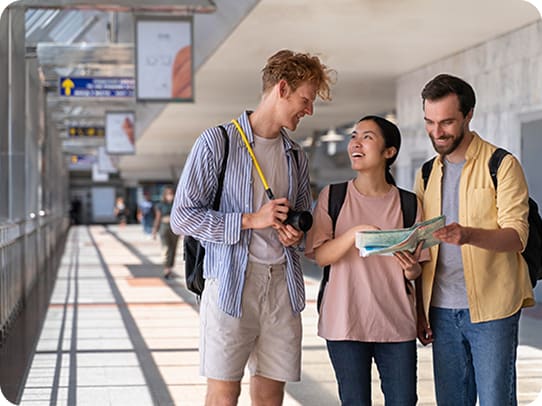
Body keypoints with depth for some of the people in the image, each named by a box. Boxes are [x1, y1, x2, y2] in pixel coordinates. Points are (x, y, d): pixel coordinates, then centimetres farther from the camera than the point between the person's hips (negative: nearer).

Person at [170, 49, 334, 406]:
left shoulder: (296, 156, 15)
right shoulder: (217, 142, -3)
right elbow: (182, 217, -7)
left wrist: (296, 234, 2)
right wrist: (250, 220, -14)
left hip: (282, 283, 5)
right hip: (231, 282, -5)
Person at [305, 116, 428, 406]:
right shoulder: (332, 197, 2)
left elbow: (417, 267, 9)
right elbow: (320, 255, -4)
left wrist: (412, 270, -14)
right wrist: (354, 234, -21)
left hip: (396, 321, 1)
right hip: (345, 320, -1)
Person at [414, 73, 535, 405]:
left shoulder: (503, 166, -4)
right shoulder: (427, 175, 13)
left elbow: (517, 235, -14)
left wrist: (469, 235, -33)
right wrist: (419, 309, 8)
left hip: (491, 307, -5)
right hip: (442, 310, 5)